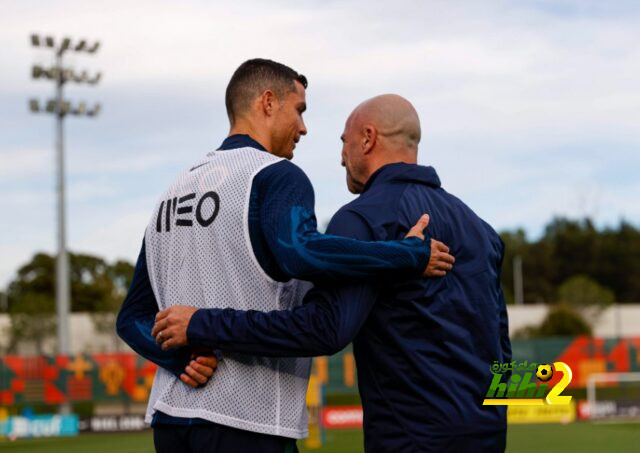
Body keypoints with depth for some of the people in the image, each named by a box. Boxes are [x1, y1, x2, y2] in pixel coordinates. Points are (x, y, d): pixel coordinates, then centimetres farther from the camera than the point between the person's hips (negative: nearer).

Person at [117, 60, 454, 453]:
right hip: (245, 421, -8)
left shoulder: (175, 191, 18)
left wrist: (183, 356, -3)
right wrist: (413, 256, -19)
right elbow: (300, 252, -28)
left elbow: (133, 318, 14)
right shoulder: (276, 175, -6)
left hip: (170, 418, 8)